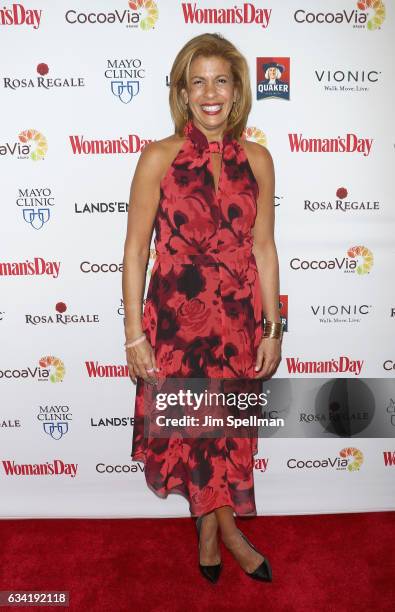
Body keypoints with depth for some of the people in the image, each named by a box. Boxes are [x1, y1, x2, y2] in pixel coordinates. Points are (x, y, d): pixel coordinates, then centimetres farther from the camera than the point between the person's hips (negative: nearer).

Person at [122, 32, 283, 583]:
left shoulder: (256, 159, 2)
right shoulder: (159, 157, -6)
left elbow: (264, 248, 5)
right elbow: (136, 249, -6)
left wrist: (273, 327, 3)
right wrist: (134, 333, -8)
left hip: (238, 318, 3)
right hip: (176, 316, -2)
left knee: (229, 431, 15)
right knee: (192, 430, 10)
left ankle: (209, 531, 40)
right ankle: (228, 530, 36)